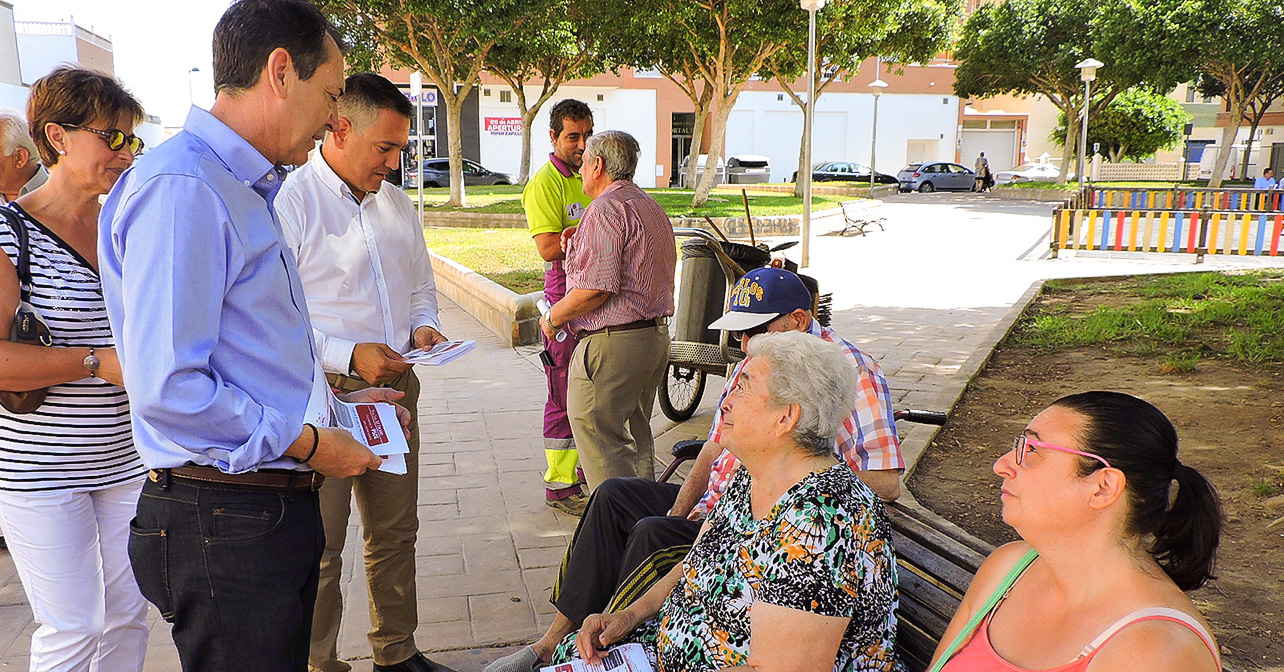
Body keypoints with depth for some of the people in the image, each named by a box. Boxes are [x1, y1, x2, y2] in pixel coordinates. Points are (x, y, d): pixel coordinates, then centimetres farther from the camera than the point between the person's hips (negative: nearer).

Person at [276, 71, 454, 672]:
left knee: (396, 533, 15)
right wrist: (348, 354, -21)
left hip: (393, 390, 7)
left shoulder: (396, 204, 12)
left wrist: (423, 326, 3)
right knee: (319, 548, 4)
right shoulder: (289, 203, -11)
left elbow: (421, 285, 24)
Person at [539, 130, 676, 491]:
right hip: (656, 337, 10)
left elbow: (596, 288, -22)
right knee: (635, 440, 20)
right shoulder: (652, 207, 18)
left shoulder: (606, 208, -14)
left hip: (610, 343, -10)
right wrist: (580, 245, 20)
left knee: (601, 446, -3)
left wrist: (552, 318, -7)